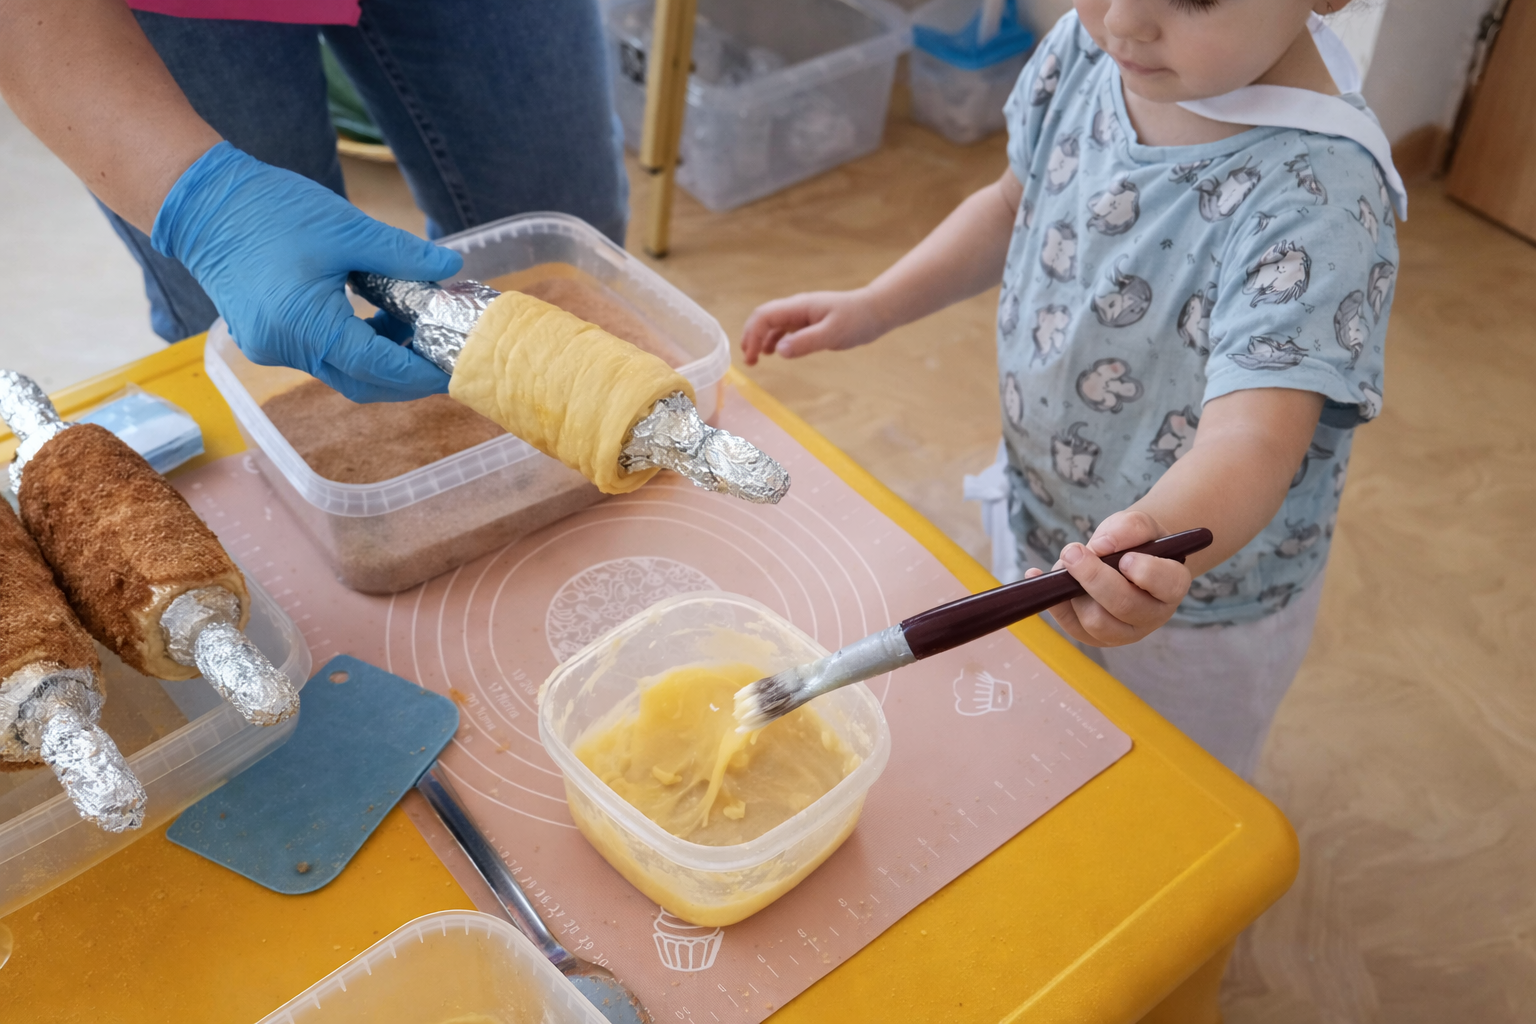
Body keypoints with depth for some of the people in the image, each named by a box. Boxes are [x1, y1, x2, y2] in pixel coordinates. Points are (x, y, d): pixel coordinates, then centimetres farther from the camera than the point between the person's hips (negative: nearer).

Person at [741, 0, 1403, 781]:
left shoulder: (1318, 198, -35)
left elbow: (1250, 437, -43)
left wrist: (1159, 536, -64)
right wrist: (871, 307, -4)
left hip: (1204, 604, -5)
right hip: (1042, 528, 6)